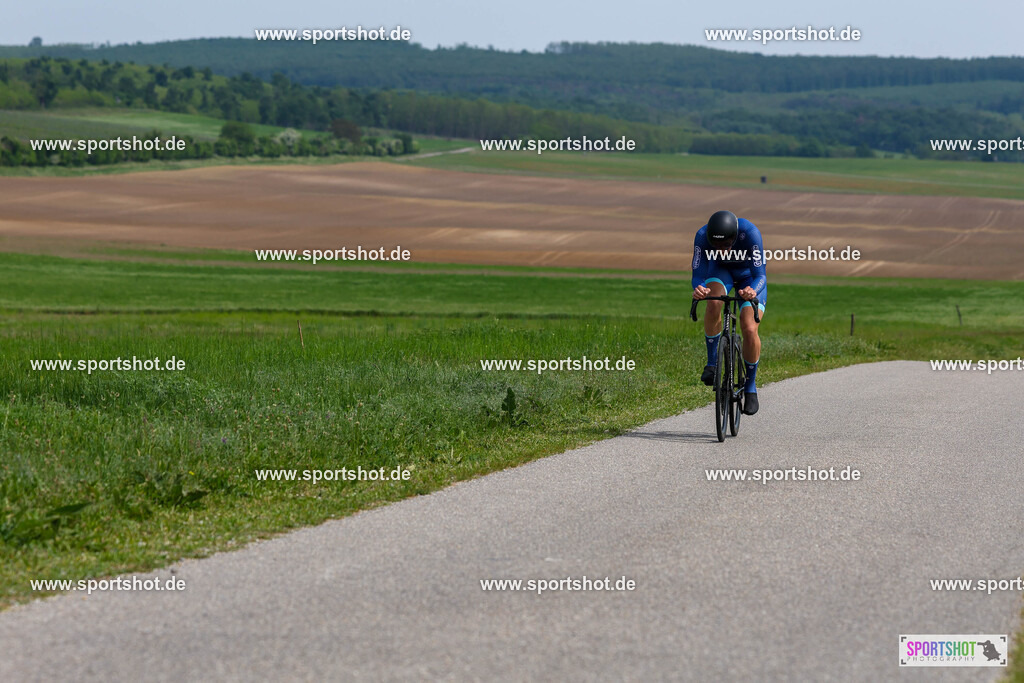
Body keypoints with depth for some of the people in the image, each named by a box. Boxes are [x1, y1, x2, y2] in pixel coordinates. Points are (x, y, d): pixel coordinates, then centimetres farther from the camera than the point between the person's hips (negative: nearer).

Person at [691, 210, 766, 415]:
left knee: (749, 330, -19)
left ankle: (750, 388, 2)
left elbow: (760, 276, -39)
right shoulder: (702, 236, -33)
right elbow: (697, 274, -30)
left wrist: (753, 291, -61)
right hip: (720, 271, 1)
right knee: (714, 303, -33)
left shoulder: (750, 233, -39)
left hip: (749, 277, -1)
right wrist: (698, 288, -54)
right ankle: (712, 362, -15)